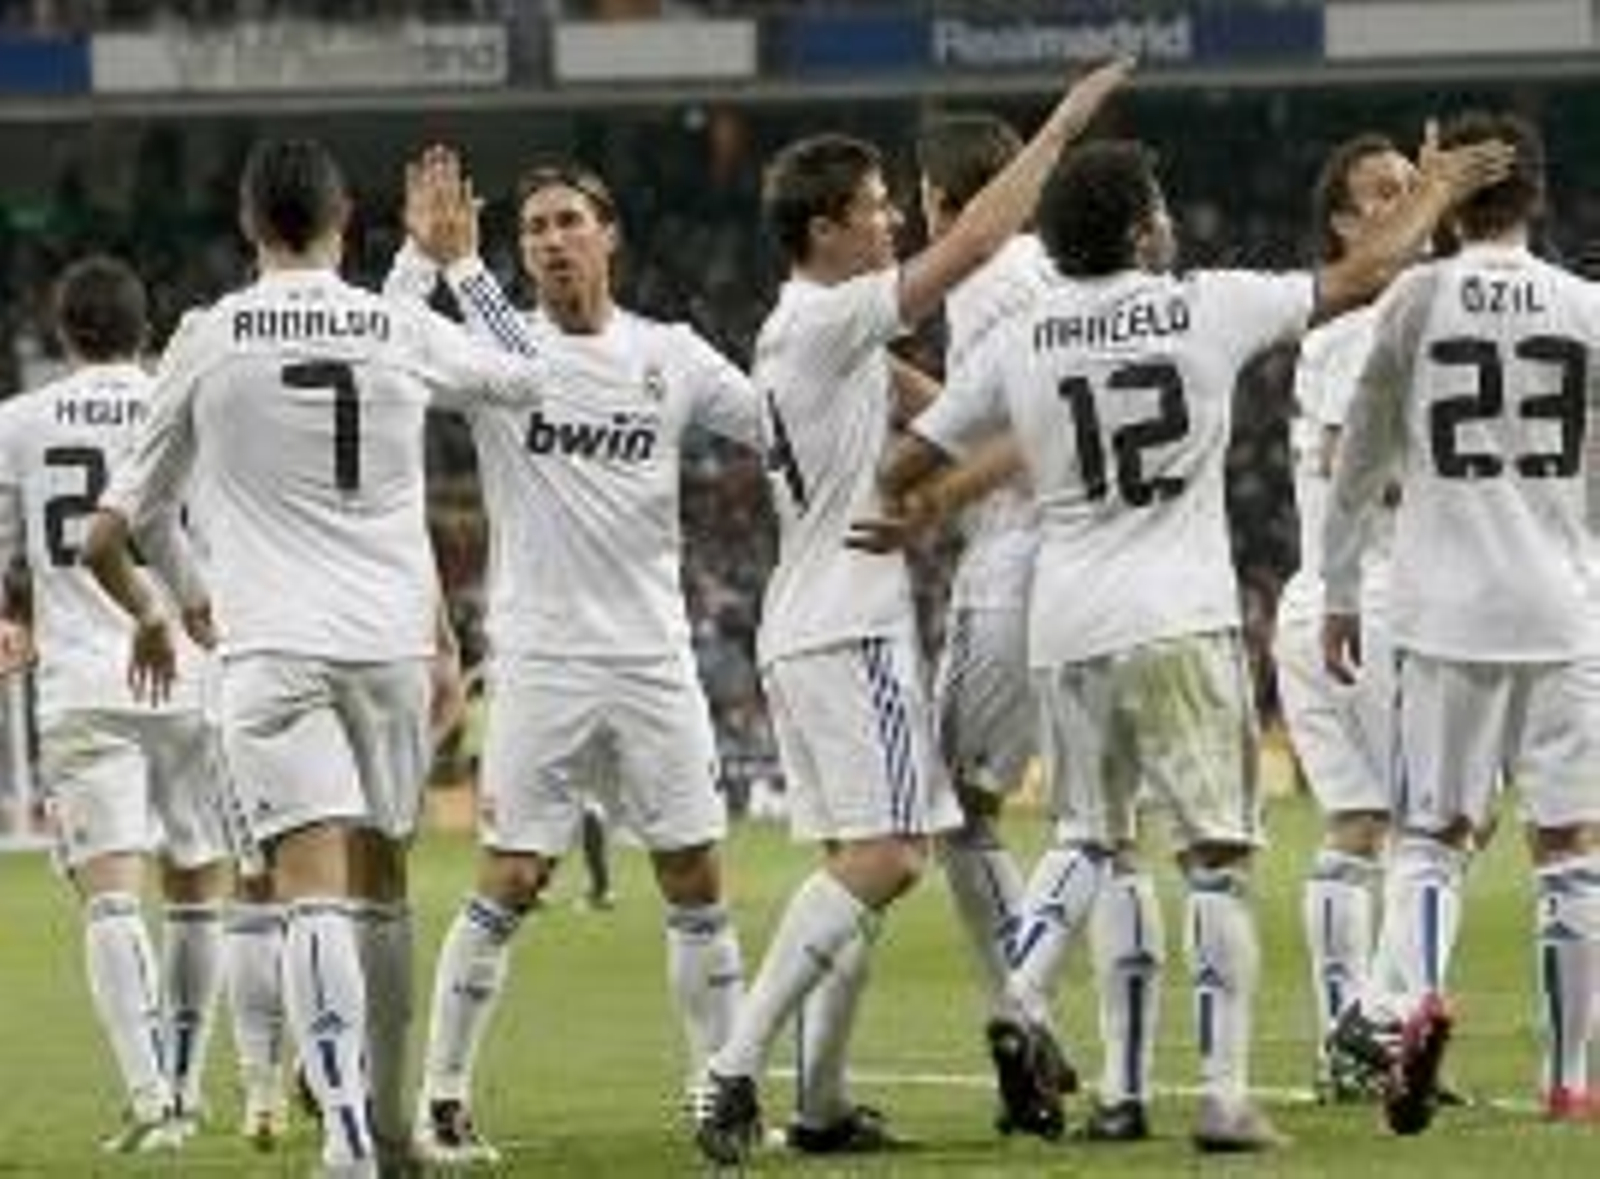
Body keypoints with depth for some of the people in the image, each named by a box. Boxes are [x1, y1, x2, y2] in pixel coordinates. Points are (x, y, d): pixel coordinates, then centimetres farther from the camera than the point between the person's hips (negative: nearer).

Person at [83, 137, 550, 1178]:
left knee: (316, 889, -12)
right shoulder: (403, 332, 4)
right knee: (382, 880, 16)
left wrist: (151, 615, 29)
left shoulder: (207, 341, 1)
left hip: (274, 651, -2)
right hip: (394, 641, 2)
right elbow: (528, 378, 26)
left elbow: (109, 535, 9)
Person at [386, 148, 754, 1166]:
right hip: (542, 661, -3)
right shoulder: (495, 347, -1)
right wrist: (430, 258, -21)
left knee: (697, 881, 4)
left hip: (655, 657, 3)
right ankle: (443, 1100, 2)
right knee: (509, 885, -5)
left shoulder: (672, 356, 7)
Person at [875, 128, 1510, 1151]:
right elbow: (1361, 277, 10)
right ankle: (1226, 1095, -4)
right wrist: (1439, 192, 26)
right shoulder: (1208, 307, -2)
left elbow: (907, 467, 11)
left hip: (1066, 629, 3)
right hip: (1179, 618, -3)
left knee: (1089, 839, 19)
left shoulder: (1019, 345, 5)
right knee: (1218, 856, 0)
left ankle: (1022, 1003, -5)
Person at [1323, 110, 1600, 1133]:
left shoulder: (1417, 301, 0)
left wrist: (1341, 594, 14)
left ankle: (1418, 992, -20)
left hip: (1446, 607, 0)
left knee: (1433, 835, 7)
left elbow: (1362, 461, 5)